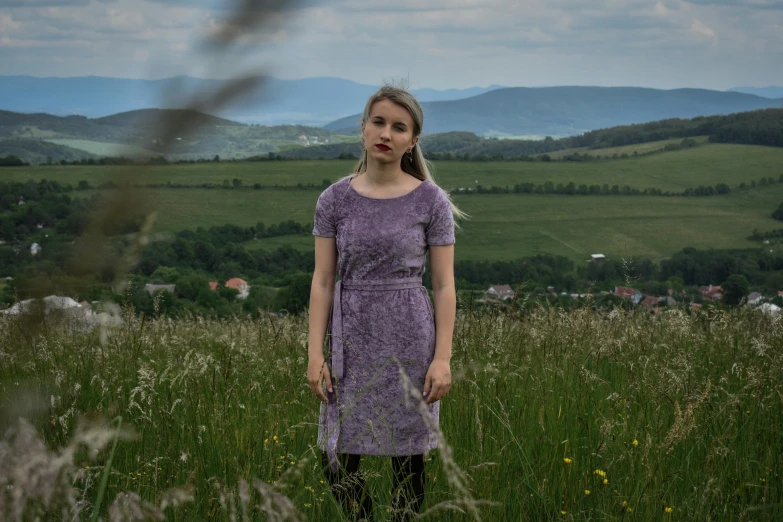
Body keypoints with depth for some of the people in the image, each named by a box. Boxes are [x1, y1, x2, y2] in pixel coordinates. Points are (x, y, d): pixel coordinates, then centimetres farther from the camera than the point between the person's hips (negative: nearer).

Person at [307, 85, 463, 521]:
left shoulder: (431, 200, -3)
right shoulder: (335, 199, 1)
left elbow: (444, 285, -3)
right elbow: (323, 281, 2)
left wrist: (442, 358, -9)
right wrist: (316, 353, -5)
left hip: (409, 341, -2)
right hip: (352, 341, 2)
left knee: (408, 455, 4)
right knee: (339, 459, 1)